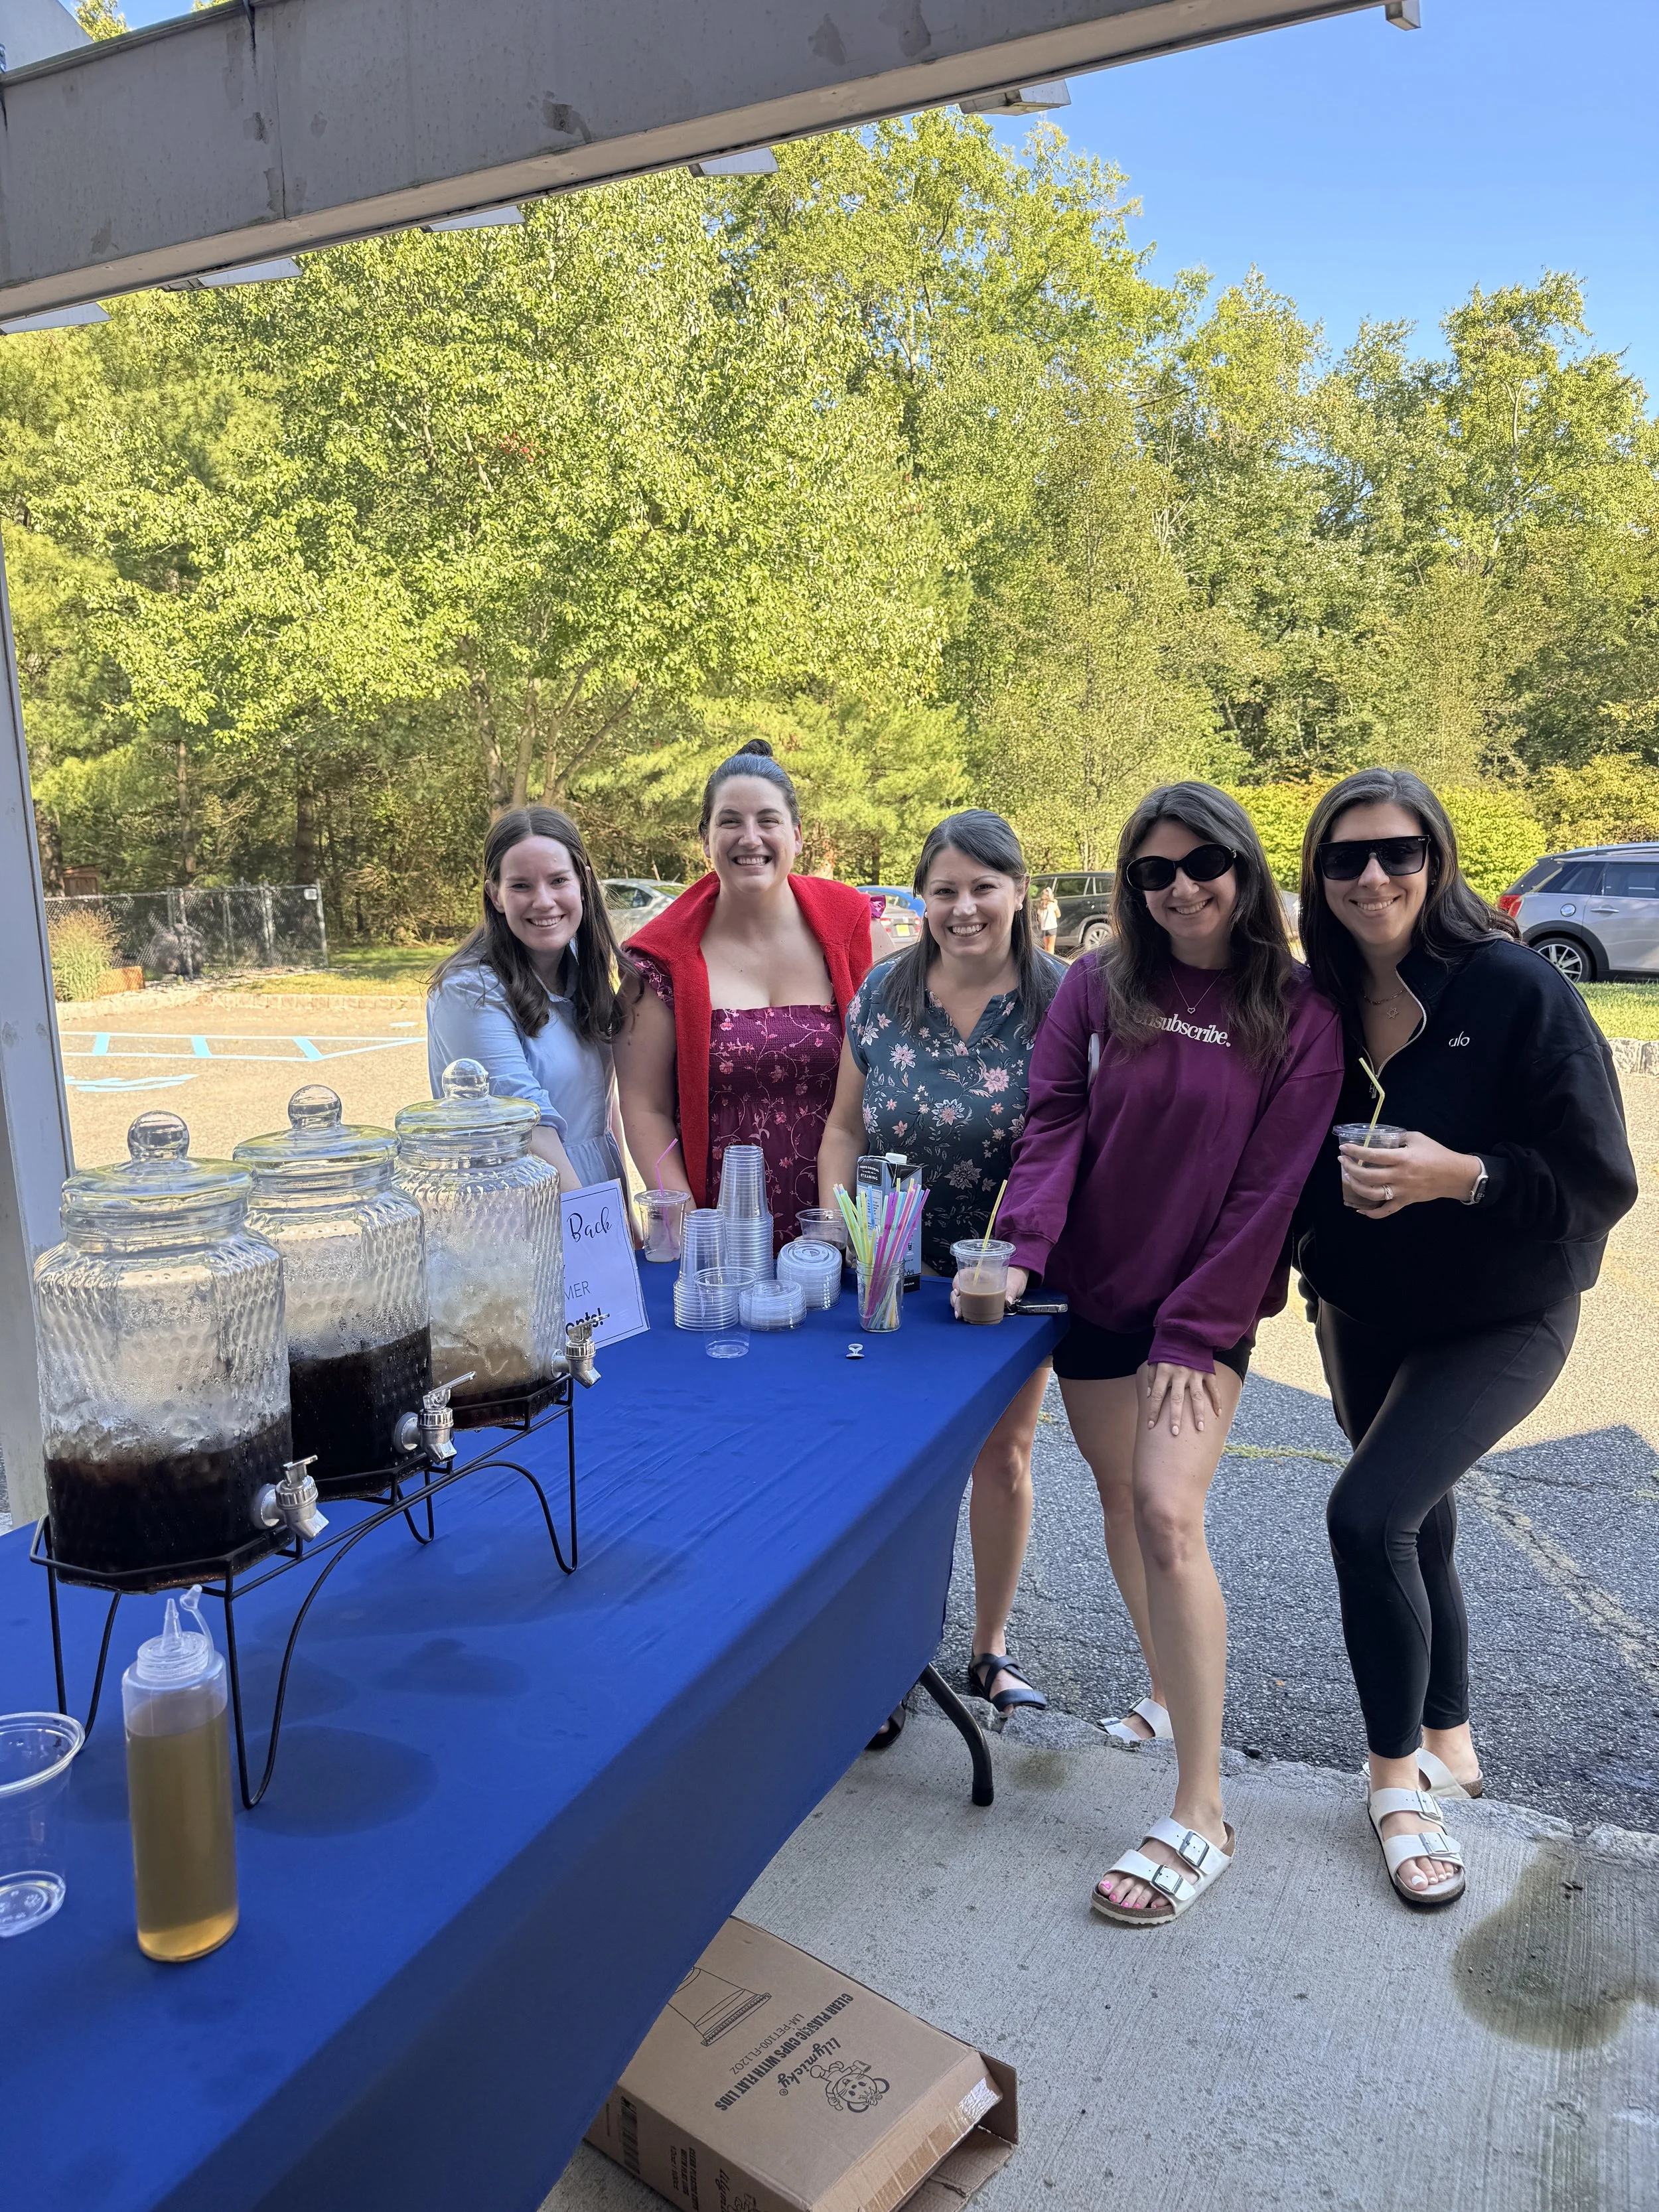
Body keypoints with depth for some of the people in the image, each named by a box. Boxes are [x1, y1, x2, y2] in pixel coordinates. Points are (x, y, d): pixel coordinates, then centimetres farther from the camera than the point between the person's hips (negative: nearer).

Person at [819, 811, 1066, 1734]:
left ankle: (991, 1648, 35)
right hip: (895, 1271, 2)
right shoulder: (883, 994, -2)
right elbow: (846, 1124, 4)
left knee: (1003, 1455, 14)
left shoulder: (1063, 1001, -9)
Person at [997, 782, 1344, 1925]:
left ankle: (1203, 1816, -5)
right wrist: (1022, 1248, -22)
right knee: (1123, 1499, 15)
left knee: (1168, 1513, -16)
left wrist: (1194, 1330, -13)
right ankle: (1170, 1695, 39)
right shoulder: (1098, 987, 0)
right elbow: (1055, 1122, -6)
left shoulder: (1298, 1016, -7)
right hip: (1093, 1292, 4)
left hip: (1205, 1310, -3)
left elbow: (1269, 1187, -9)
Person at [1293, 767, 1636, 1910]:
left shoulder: (1518, 990, -20)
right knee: (1416, 1526, 17)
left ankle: (1399, 1772, 5)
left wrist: (1459, 1176, -31)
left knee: (1367, 1513, -19)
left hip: (1500, 1319, -5)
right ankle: (1449, 1745, 40)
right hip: (1362, 1313, 5)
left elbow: (1601, 1183, -20)